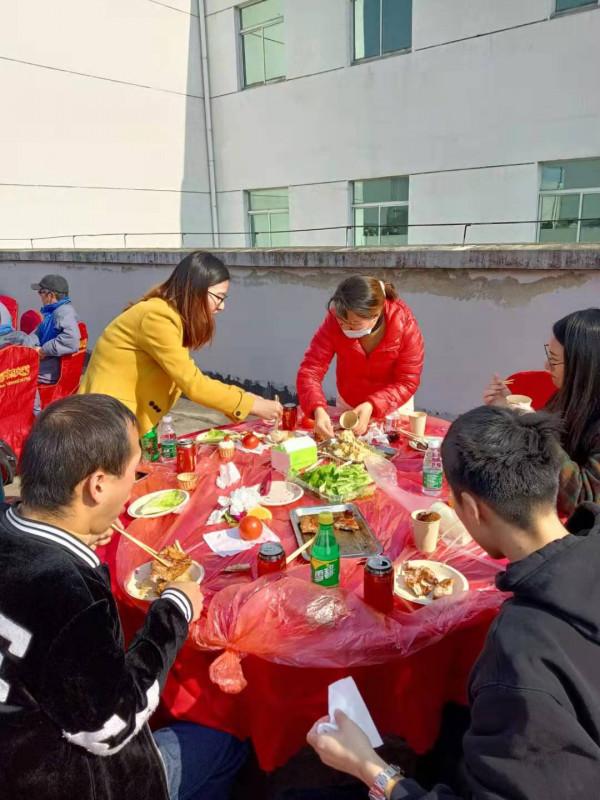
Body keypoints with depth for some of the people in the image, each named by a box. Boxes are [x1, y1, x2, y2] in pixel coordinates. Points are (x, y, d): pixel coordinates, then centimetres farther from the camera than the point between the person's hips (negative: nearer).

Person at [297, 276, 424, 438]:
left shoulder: (405, 325, -30)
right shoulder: (335, 322, -27)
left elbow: (407, 382, -23)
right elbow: (310, 370, -29)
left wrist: (371, 406, -37)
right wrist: (318, 410, -45)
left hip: (393, 407, -1)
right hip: (347, 406, 1)